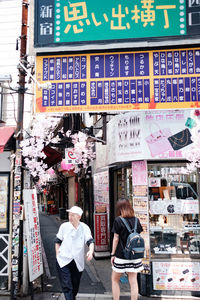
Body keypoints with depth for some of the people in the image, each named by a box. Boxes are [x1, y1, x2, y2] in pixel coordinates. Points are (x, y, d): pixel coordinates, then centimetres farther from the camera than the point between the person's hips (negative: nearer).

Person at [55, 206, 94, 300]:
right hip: (63, 261, -1)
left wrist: (91, 251, -30)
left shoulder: (85, 228, -3)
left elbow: (90, 241, -11)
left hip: (78, 262, 1)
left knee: (75, 286, 14)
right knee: (66, 286, -10)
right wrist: (57, 255, 4)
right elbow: (58, 241, 9)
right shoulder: (64, 226, -2)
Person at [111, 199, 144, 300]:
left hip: (121, 255, -4)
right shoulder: (136, 220, 4)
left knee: (115, 280, 12)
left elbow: (116, 238, -8)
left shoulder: (118, 220, -9)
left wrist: (113, 254, -1)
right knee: (133, 281, 9)